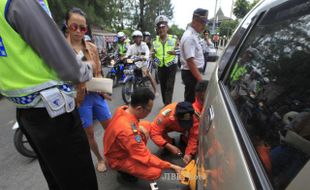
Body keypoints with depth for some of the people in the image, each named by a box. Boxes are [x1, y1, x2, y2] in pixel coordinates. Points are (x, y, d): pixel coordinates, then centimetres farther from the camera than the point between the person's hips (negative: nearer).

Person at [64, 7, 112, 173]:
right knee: (89, 133, 11)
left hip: (97, 94, 4)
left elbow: (98, 73, 8)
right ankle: (100, 159, 36)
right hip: (78, 97, -3)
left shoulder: (92, 47, 3)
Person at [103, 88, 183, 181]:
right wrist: (171, 166, -21)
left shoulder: (124, 109, -15)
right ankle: (125, 170, 3)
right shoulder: (127, 131, -39)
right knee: (156, 172, -20)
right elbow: (146, 158, -29)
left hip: (119, 148, 8)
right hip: (118, 159, -8)